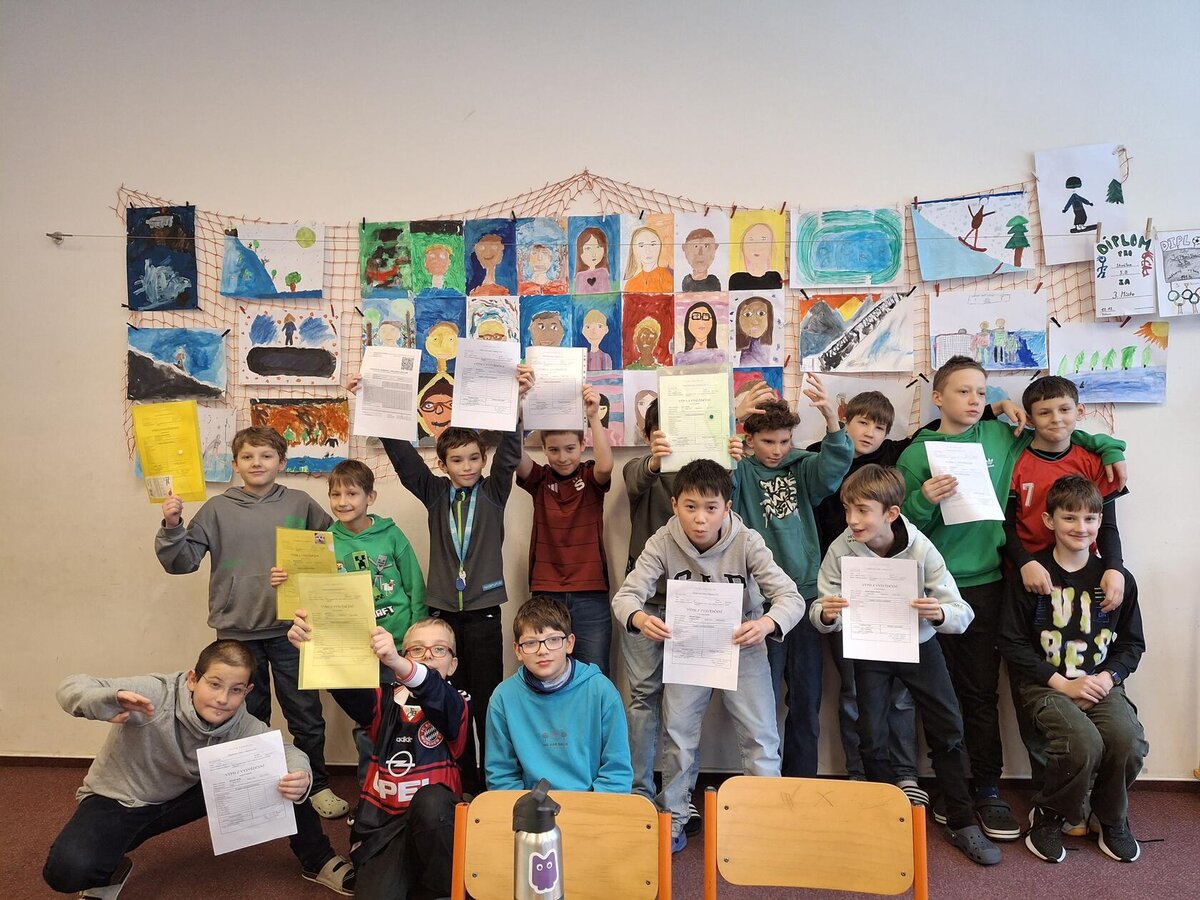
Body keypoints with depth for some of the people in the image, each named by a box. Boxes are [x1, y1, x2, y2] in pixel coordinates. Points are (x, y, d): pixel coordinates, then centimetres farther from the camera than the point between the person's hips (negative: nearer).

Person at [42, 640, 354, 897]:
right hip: (117, 801, -3)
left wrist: (299, 774, -45)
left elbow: (285, 749, -19)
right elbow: (71, 688, -34)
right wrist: (110, 701, -59)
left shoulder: (241, 725, -19)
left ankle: (316, 861, 3)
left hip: (182, 797, 3)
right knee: (67, 871, -34)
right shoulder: (156, 694, -32)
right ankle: (110, 873, 3)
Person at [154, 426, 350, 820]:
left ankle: (317, 785, 25)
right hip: (237, 631, 1)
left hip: (290, 628, 0)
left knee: (306, 713, 8)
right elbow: (182, 562, -1)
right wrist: (172, 527, -16)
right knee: (248, 717, 15)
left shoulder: (300, 505, 0)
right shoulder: (217, 509, 0)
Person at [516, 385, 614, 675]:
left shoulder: (591, 477, 2)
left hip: (590, 597, -1)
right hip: (545, 595, 1)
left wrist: (594, 417, -29)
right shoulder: (539, 479, 4)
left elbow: (605, 465, -21)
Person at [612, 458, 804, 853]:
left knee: (760, 738, 1)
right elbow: (626, 594, -23)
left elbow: (791, 597, -27)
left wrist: (767, 623, -50)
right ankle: (673, 821, 24)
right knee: (677, 735, 6)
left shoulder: (747, 543, -22)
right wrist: (639, 617, -47)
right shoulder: (664, 542, -19)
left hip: (741, 648, -1)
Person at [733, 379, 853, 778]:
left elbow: (835, 463, -12)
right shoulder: (742, 472, 1)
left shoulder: (803, 469, 6)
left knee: (807, 696, 12)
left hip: (805, 592, 3)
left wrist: (831, 419, -30)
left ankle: (802, 779, 26)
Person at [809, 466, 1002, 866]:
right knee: (872, 740, 3)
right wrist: (825, 613, -40)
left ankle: (962, 822, 22)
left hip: (919, 644, 0)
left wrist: (940, 613, -44)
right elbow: (819, 614, -17)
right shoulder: (842, 550, -20)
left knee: (949, 732, 3)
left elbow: (963, 615, -21)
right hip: (869, 649, 0)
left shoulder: (922, 551, -22)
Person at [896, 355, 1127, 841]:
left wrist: (1109, 448, 13)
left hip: (984, 584, 1)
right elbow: (904, 528, 0)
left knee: (982, 692, 5)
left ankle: (987, 788, 18)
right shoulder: (915, 454, 0)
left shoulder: (1002, 437, 7)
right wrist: (924, 501, -18)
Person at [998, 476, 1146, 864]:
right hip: (1047, 685, -3)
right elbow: (1012, 643, -5)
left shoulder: (1117, 579, 5)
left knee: (1129, 742, -25)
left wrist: (1108, 677, -8)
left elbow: (1132, 643, 12)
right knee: (1083, 745, -29)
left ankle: (1111, 818, 9)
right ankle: (1047, 817, 2)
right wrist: (1063, 684, -12)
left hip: (1101, 684, 3)